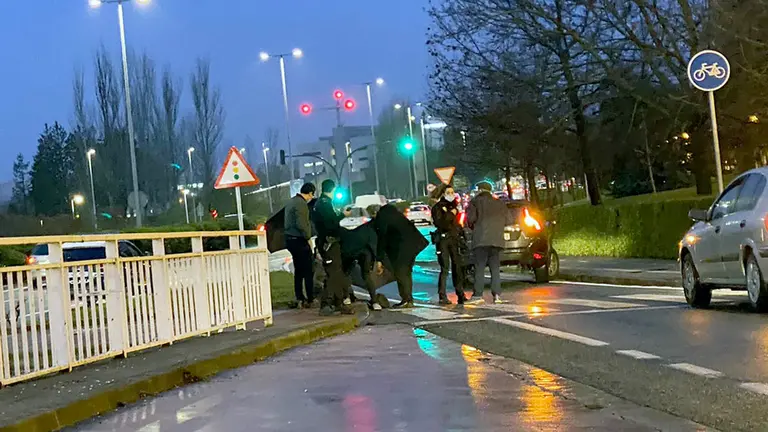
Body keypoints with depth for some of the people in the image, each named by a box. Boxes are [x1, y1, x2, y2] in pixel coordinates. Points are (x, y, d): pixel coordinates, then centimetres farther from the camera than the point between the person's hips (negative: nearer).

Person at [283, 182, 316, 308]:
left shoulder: (291, 201, 12)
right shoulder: (301, 204, -17)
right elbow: (301, 224, -25)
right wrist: (308, 237, -11)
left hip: (290, 240, 10)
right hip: (299, 241, -10)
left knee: (298, 270, 14)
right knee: (308, 271, -3)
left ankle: (299, 299, 15)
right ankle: (310, 300, 0)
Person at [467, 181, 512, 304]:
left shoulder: (475, 202, 2)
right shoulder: (500, 203, 15)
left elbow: (470, 218, -10)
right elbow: (508, 221, 10)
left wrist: (472, 226, 11)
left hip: (481, 240, -4)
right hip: (497, 240, 4)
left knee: (479, 268, -3)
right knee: (495, 268, 7)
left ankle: (478, 294, -8)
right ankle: (497, 295, 0)